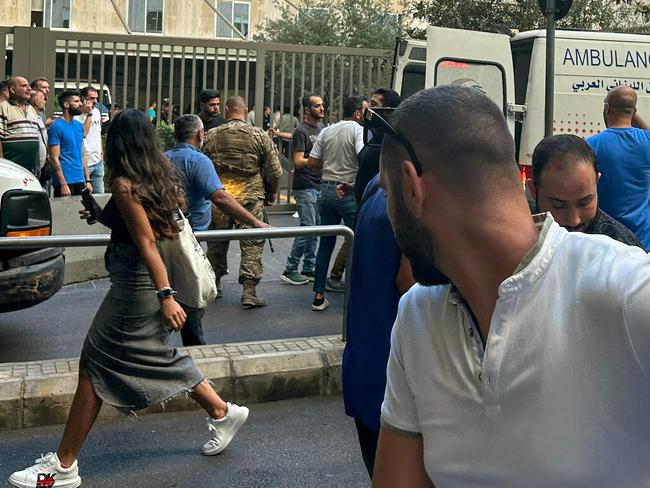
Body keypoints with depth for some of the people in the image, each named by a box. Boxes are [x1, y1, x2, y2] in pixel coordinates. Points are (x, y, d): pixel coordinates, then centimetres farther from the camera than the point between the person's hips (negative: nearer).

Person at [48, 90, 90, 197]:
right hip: (66, 181, -7)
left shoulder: (79, 126, 13)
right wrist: (63, 184, -18)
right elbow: (54, 159, -13)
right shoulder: (56, 127, -10)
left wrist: (87, 180, 11)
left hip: (80, 181, 7)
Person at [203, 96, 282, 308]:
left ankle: (214, 285, 28)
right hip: (250, 198, -2)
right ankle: (249, 291, -4)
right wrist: (273, 192, 14)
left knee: (217, 242, 16)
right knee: (252, 243, 1)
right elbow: (274, 170, -2)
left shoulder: (211, 136, 2)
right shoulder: (259, 136, -3)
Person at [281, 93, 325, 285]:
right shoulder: (301, 131, -9)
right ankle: (290, 270, -1)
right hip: (305, 186, -8)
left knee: (315, 228, 9)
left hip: (319, 186, 8)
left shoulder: (321, 128, 14)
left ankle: (308, 269, 17)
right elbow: (298, 161, -15)